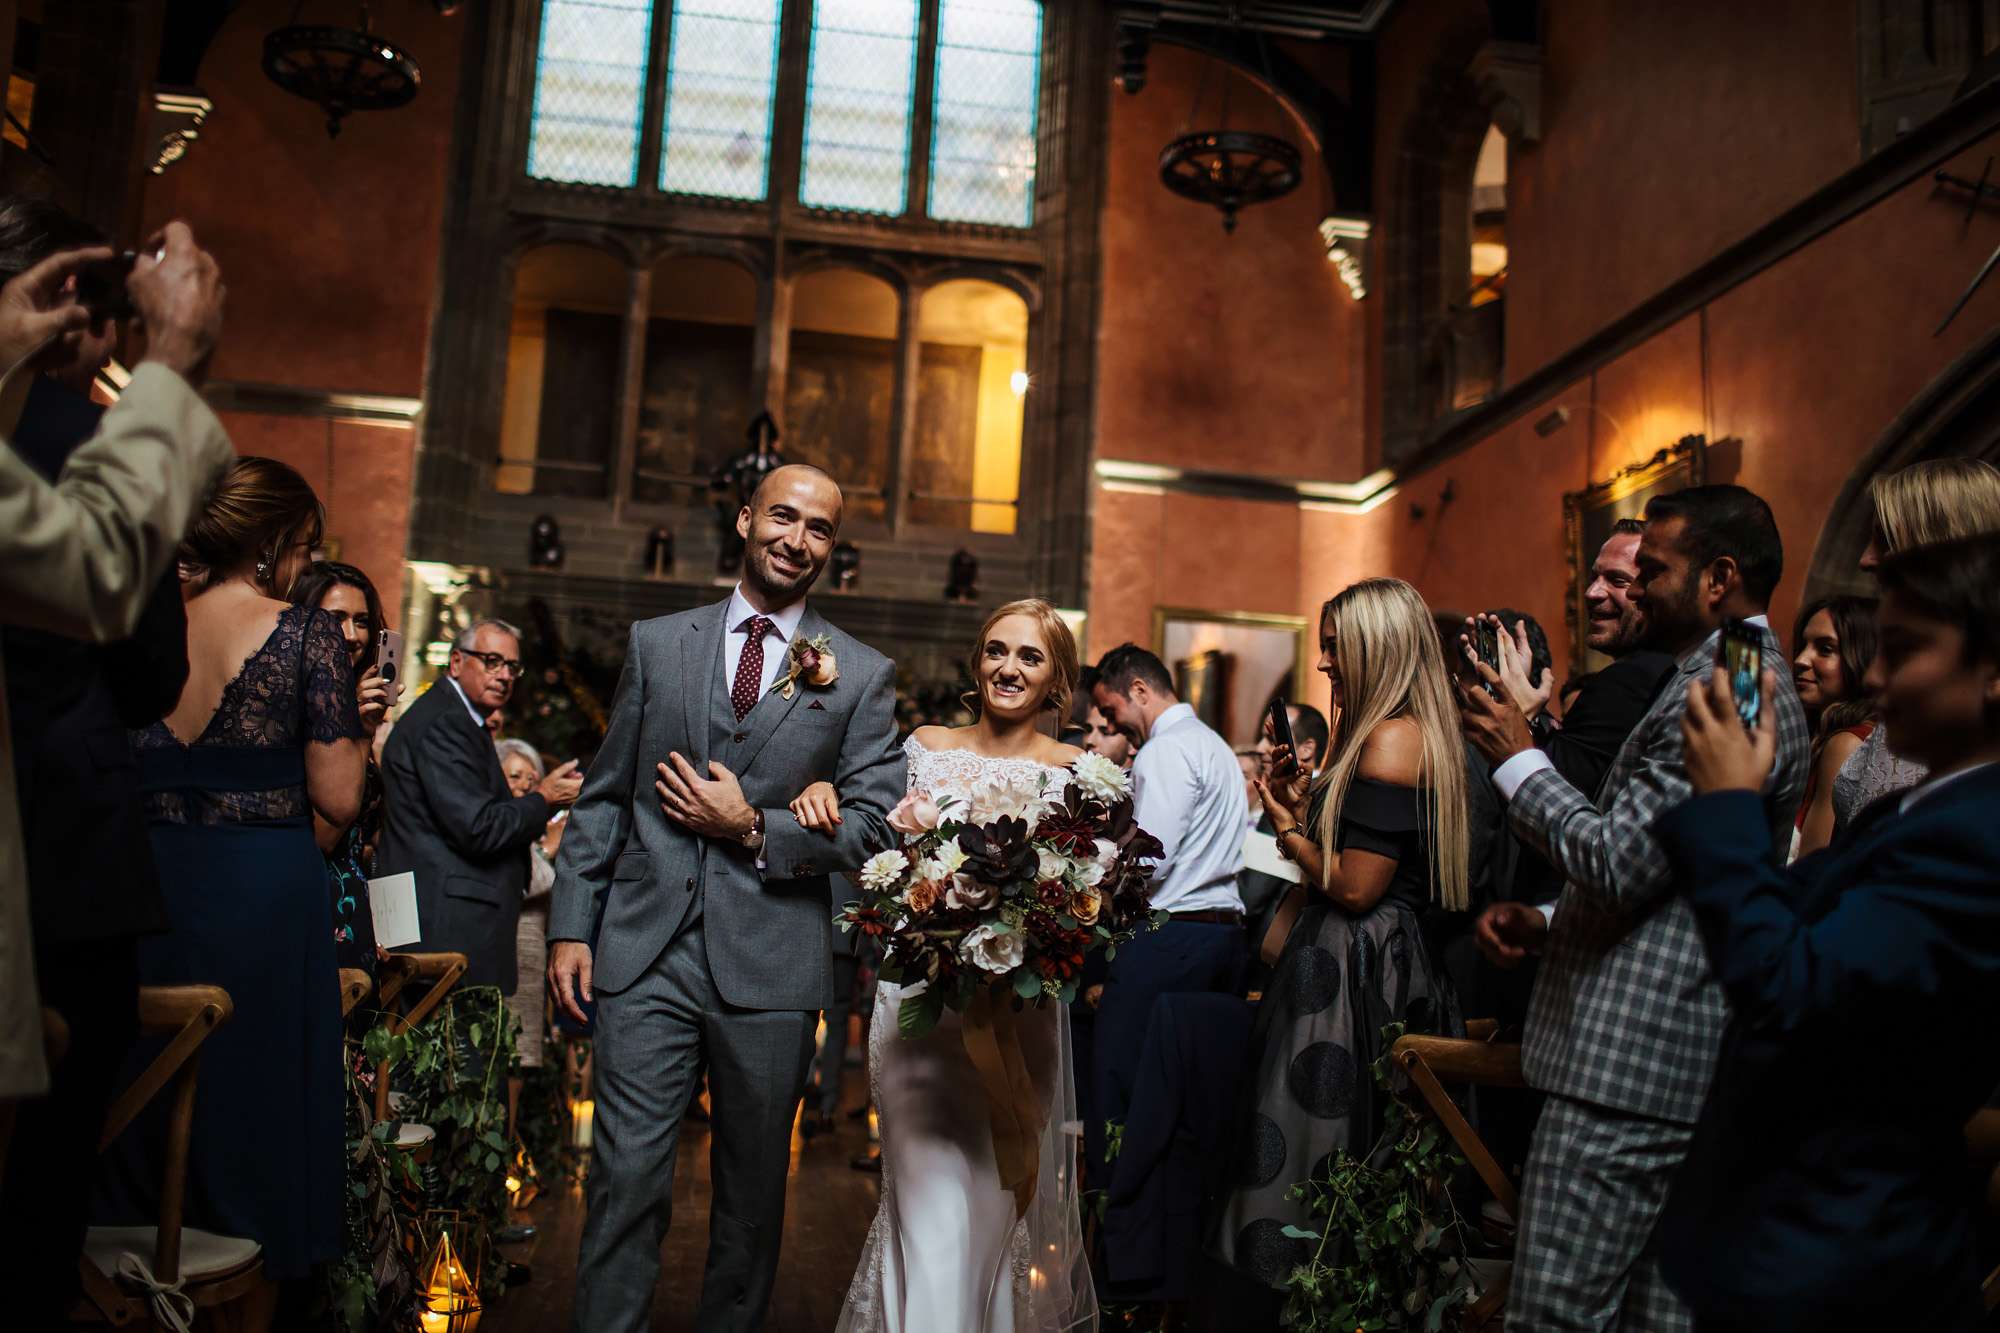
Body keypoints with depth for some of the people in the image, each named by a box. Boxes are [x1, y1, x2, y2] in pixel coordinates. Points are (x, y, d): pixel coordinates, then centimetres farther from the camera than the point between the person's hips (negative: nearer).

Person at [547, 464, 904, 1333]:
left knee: (752, 1193, 13)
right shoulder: (656, 643, 9)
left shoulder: (863, 676, 4)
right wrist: (571, 926, 4)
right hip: (646, 955, 0)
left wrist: (753, 827, -11)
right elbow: (603, 796, 9)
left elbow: (876, 828, -2)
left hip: (770, 966, 0)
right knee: (627, 1180, -2)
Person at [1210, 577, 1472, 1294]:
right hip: (1389, 960, 10)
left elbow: (1355, 887, -21)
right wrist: (1298, 805, 9)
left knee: (1323, 1137, -1)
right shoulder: (1385, 731, 15)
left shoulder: (1392, 737, -17)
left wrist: (1287, 828, -7)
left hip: (1355, 971, -10)